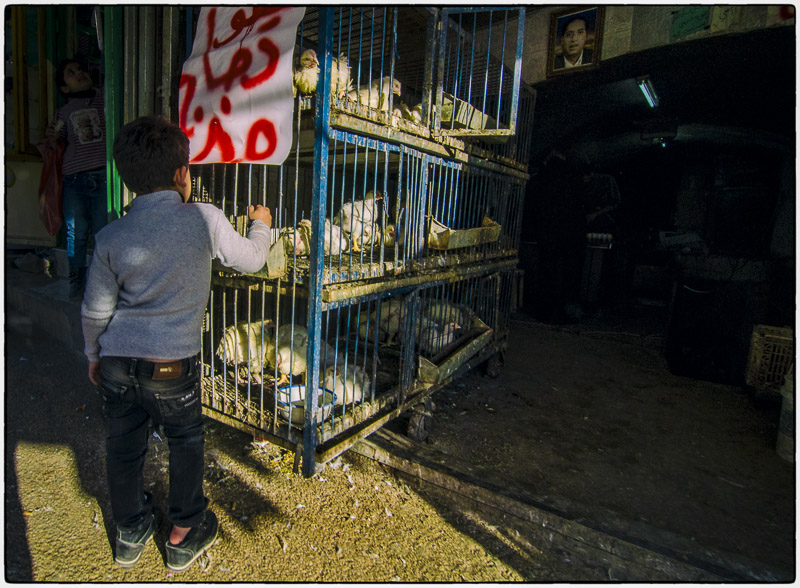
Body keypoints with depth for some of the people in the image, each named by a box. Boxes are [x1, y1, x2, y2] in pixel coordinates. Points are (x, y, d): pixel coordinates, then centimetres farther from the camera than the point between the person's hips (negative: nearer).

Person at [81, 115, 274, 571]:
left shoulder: (112, 237, -3)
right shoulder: (205, 218, -13)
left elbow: (95, 310, 5)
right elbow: (252, 261, 3)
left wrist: (94, 354, 22)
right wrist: (261, 225, 22)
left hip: (116, 363, 4)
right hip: (172, 366, -3)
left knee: (123, 446, 21)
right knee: (186, 444, 19)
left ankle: (131, 532, 42)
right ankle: (184, 535, 33)